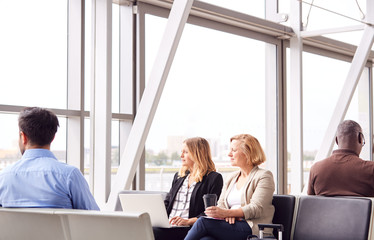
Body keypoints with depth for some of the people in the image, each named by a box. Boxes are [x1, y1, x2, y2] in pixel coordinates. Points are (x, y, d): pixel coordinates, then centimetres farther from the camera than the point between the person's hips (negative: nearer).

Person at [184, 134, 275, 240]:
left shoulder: (264, 176, 2)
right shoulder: (231, 178, 25)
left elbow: (256, 208, -10)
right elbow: (221, 204, 17)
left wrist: (227, 213, -21)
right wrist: (228, 214, -8)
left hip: (252, 229, -5)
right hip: (232, 224, 6)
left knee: (203, 222, -26)